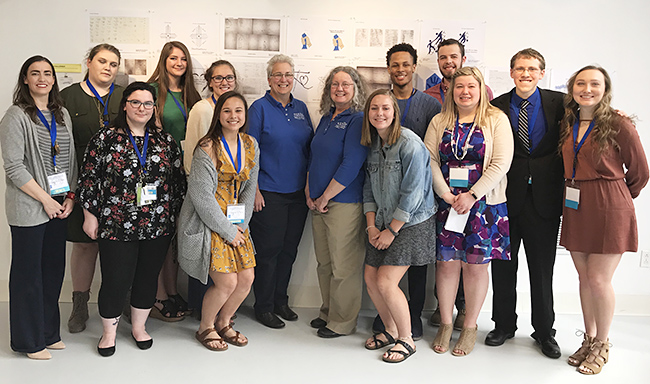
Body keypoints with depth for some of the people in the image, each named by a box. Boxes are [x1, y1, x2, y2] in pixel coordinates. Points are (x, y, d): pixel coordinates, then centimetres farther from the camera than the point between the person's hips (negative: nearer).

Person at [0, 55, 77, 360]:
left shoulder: (62, 114, 12)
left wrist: (70, 196, 3)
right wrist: (46, 199, -13)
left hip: (60, 206, 6)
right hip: (28, 208, -6)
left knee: (54, 269, 13)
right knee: (28, 273, 4)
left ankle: (49, 332, 27)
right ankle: (30, 340, 18)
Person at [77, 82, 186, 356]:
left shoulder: (165, 141, 7)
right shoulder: (105, 138, -1)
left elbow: (178, 180, 11)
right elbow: (88, 179, 0)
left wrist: (176, 215, 10)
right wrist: (90, 215, -1)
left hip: (158, 226, 3)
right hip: (116, 227, -3)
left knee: (148, 278, 12)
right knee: (115, 280, 2)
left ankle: (139, 326, 32)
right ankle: (109, 332, 24)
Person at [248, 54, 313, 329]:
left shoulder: (301, 108, 11)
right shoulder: (260, 108, -4)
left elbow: (311, 148, 15)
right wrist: (255, 190, -13)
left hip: (298, 193, 5)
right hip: (269, 194, -5)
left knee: (289, 249, 13)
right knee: (268, 250, 1)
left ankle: (281, 300, 28)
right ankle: (264, 307, 16)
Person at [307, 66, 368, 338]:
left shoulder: (358, 120, -10)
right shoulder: (326, 119, 14)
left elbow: (351, 165, -18)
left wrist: (325, 197, -13)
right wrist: (309, 193, 8)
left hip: (345, 202, -8)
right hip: (318, 203, 8)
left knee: (344, 265, 2)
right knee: (324, 262, 16)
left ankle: (342, 321, 16)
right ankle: (328, 312, 31)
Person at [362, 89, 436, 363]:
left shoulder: (409, 144, -17)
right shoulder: (373, 145, 6)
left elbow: (412, 194, -19)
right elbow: (369, 187, 10)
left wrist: (391, 230, -14)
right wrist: (371, 225, 1)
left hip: (411, 223, -7)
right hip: (383, 224, 7)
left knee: (386, 282, -11)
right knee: (370, 278, 6)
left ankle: (406, 340, 10)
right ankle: (390, 330, 29)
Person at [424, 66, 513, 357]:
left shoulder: (496, 120, 0)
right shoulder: (440, 122, 9)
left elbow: (501, 163, -8)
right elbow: (430, 160, 2)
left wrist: (472, 195, -14)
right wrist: (447, 194, -10)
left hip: (483, 204, -2)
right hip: (447, 203, 2)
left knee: (475, 265, 4)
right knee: (446, 263, 5)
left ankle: (470, 327, 20)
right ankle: (445, 324, 21)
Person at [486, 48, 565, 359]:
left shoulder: (558, 103, 2)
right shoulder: (496, 106, 1)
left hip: (544, 198, 0)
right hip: (506, 196, 0)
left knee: (542, 268, 10)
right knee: (503, 265, 10)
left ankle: (544, 331, 27)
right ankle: (504, 325, 29)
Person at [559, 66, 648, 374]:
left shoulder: (619, 125, -10)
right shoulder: (567, 125, 6)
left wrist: (616, 198, 11)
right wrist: (582, 195, 8)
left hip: (608, 210, -5)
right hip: (575, 209, 5)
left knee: (599, 280, -1)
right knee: (584, 278, 12)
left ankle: (602, 345, 20)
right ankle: (589, 340, 27)